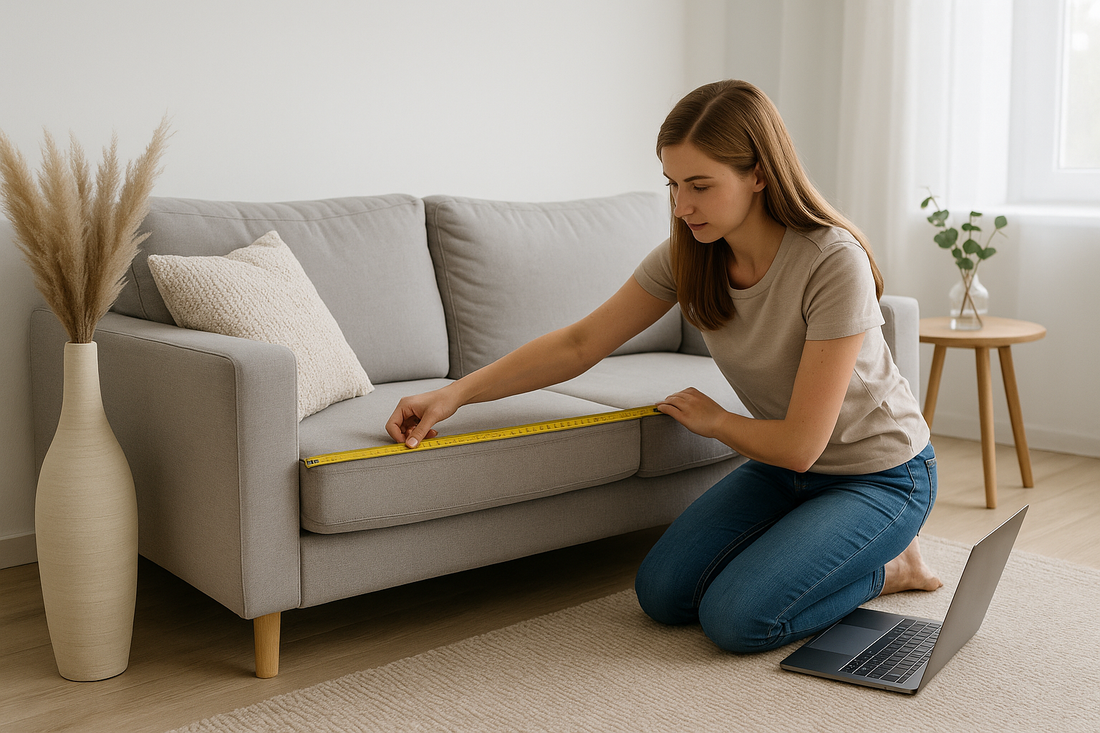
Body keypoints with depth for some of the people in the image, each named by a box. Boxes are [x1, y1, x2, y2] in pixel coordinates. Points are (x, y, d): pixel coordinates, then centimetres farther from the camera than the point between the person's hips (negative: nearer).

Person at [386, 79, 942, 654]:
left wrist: (712, 420, -9)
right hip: (783, 469, 6)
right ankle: (797, 542, 15)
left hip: (878, 474, -6)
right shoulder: (689, 254, -10)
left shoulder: (833, 263, -30)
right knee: (662, 594, -6)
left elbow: (799, 444, -27)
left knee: (736, 618, -20)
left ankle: (890, 565, 4)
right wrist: (454, 394, -15)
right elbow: (579, 343, -7)